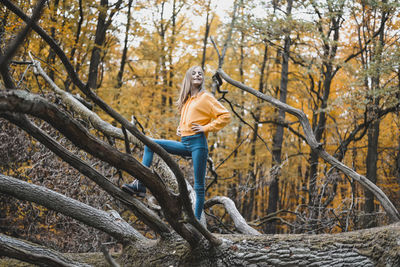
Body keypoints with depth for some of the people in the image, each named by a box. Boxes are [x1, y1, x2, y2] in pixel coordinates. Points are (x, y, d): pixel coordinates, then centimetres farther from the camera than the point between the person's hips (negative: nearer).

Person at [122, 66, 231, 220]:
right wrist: (180, 128, 16)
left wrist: (206, 128, -11)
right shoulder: (186, 99, 20)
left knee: (199, 185, -4)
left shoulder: (205, 97, 0)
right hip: (184, 143, 7)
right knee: (150, 144, -3)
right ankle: (140, 185, -10)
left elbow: (225, 116, -7)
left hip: (198, 143, -7)